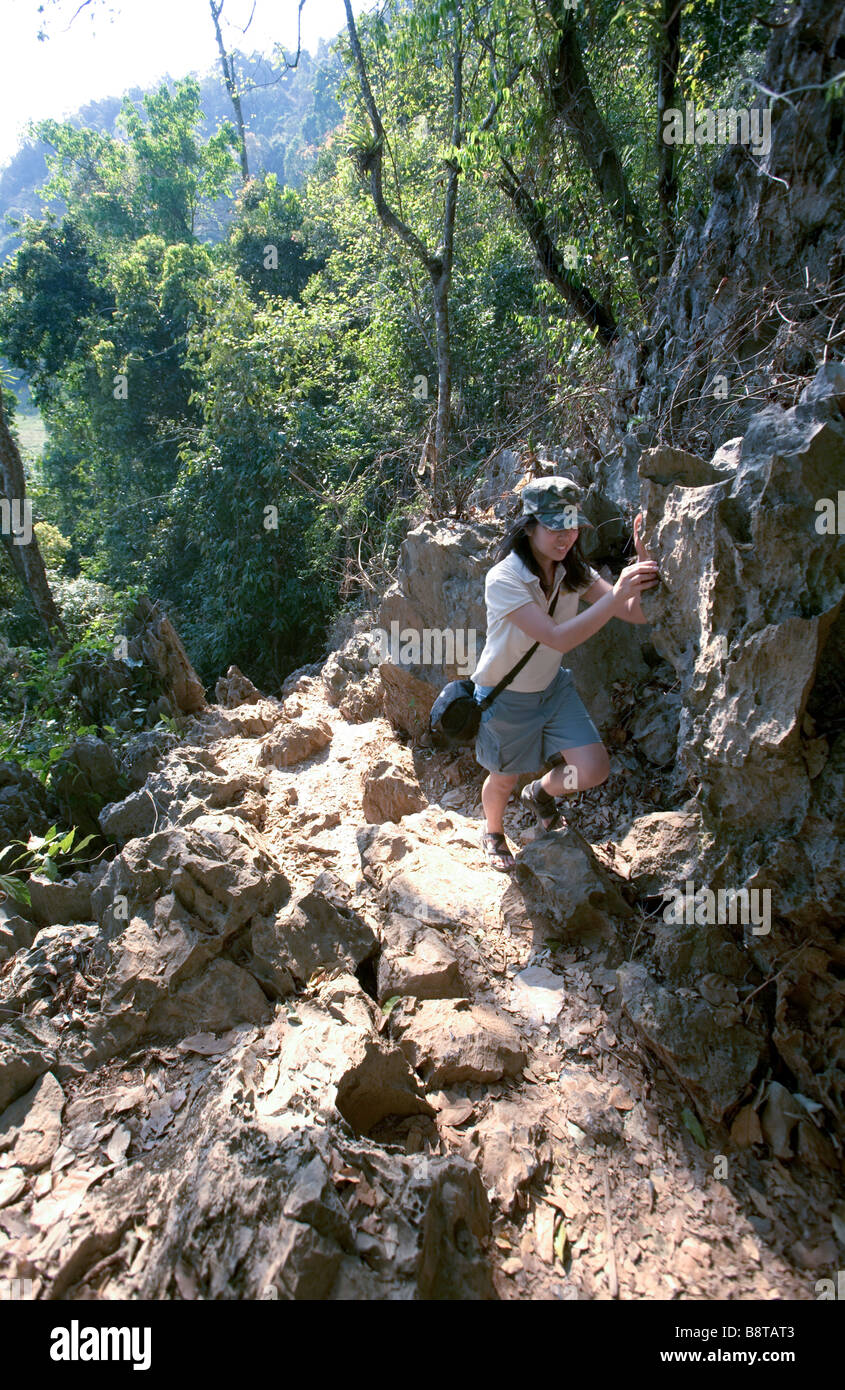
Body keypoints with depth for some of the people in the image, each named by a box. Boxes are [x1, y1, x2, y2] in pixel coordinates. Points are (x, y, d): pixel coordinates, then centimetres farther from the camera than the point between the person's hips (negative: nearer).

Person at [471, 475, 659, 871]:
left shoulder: (573, 572, -9)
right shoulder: (504, 579, -28)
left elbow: (638, 613, -17)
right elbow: (559, 638, -38)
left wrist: (643, 559, -33)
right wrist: (617, 594, -45)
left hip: (553, 688, 5)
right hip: (505, 697, -5)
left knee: (593, 769, -7)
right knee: (504, 779, 15)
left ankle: (539, 793, 29)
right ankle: (493, 833, 51)